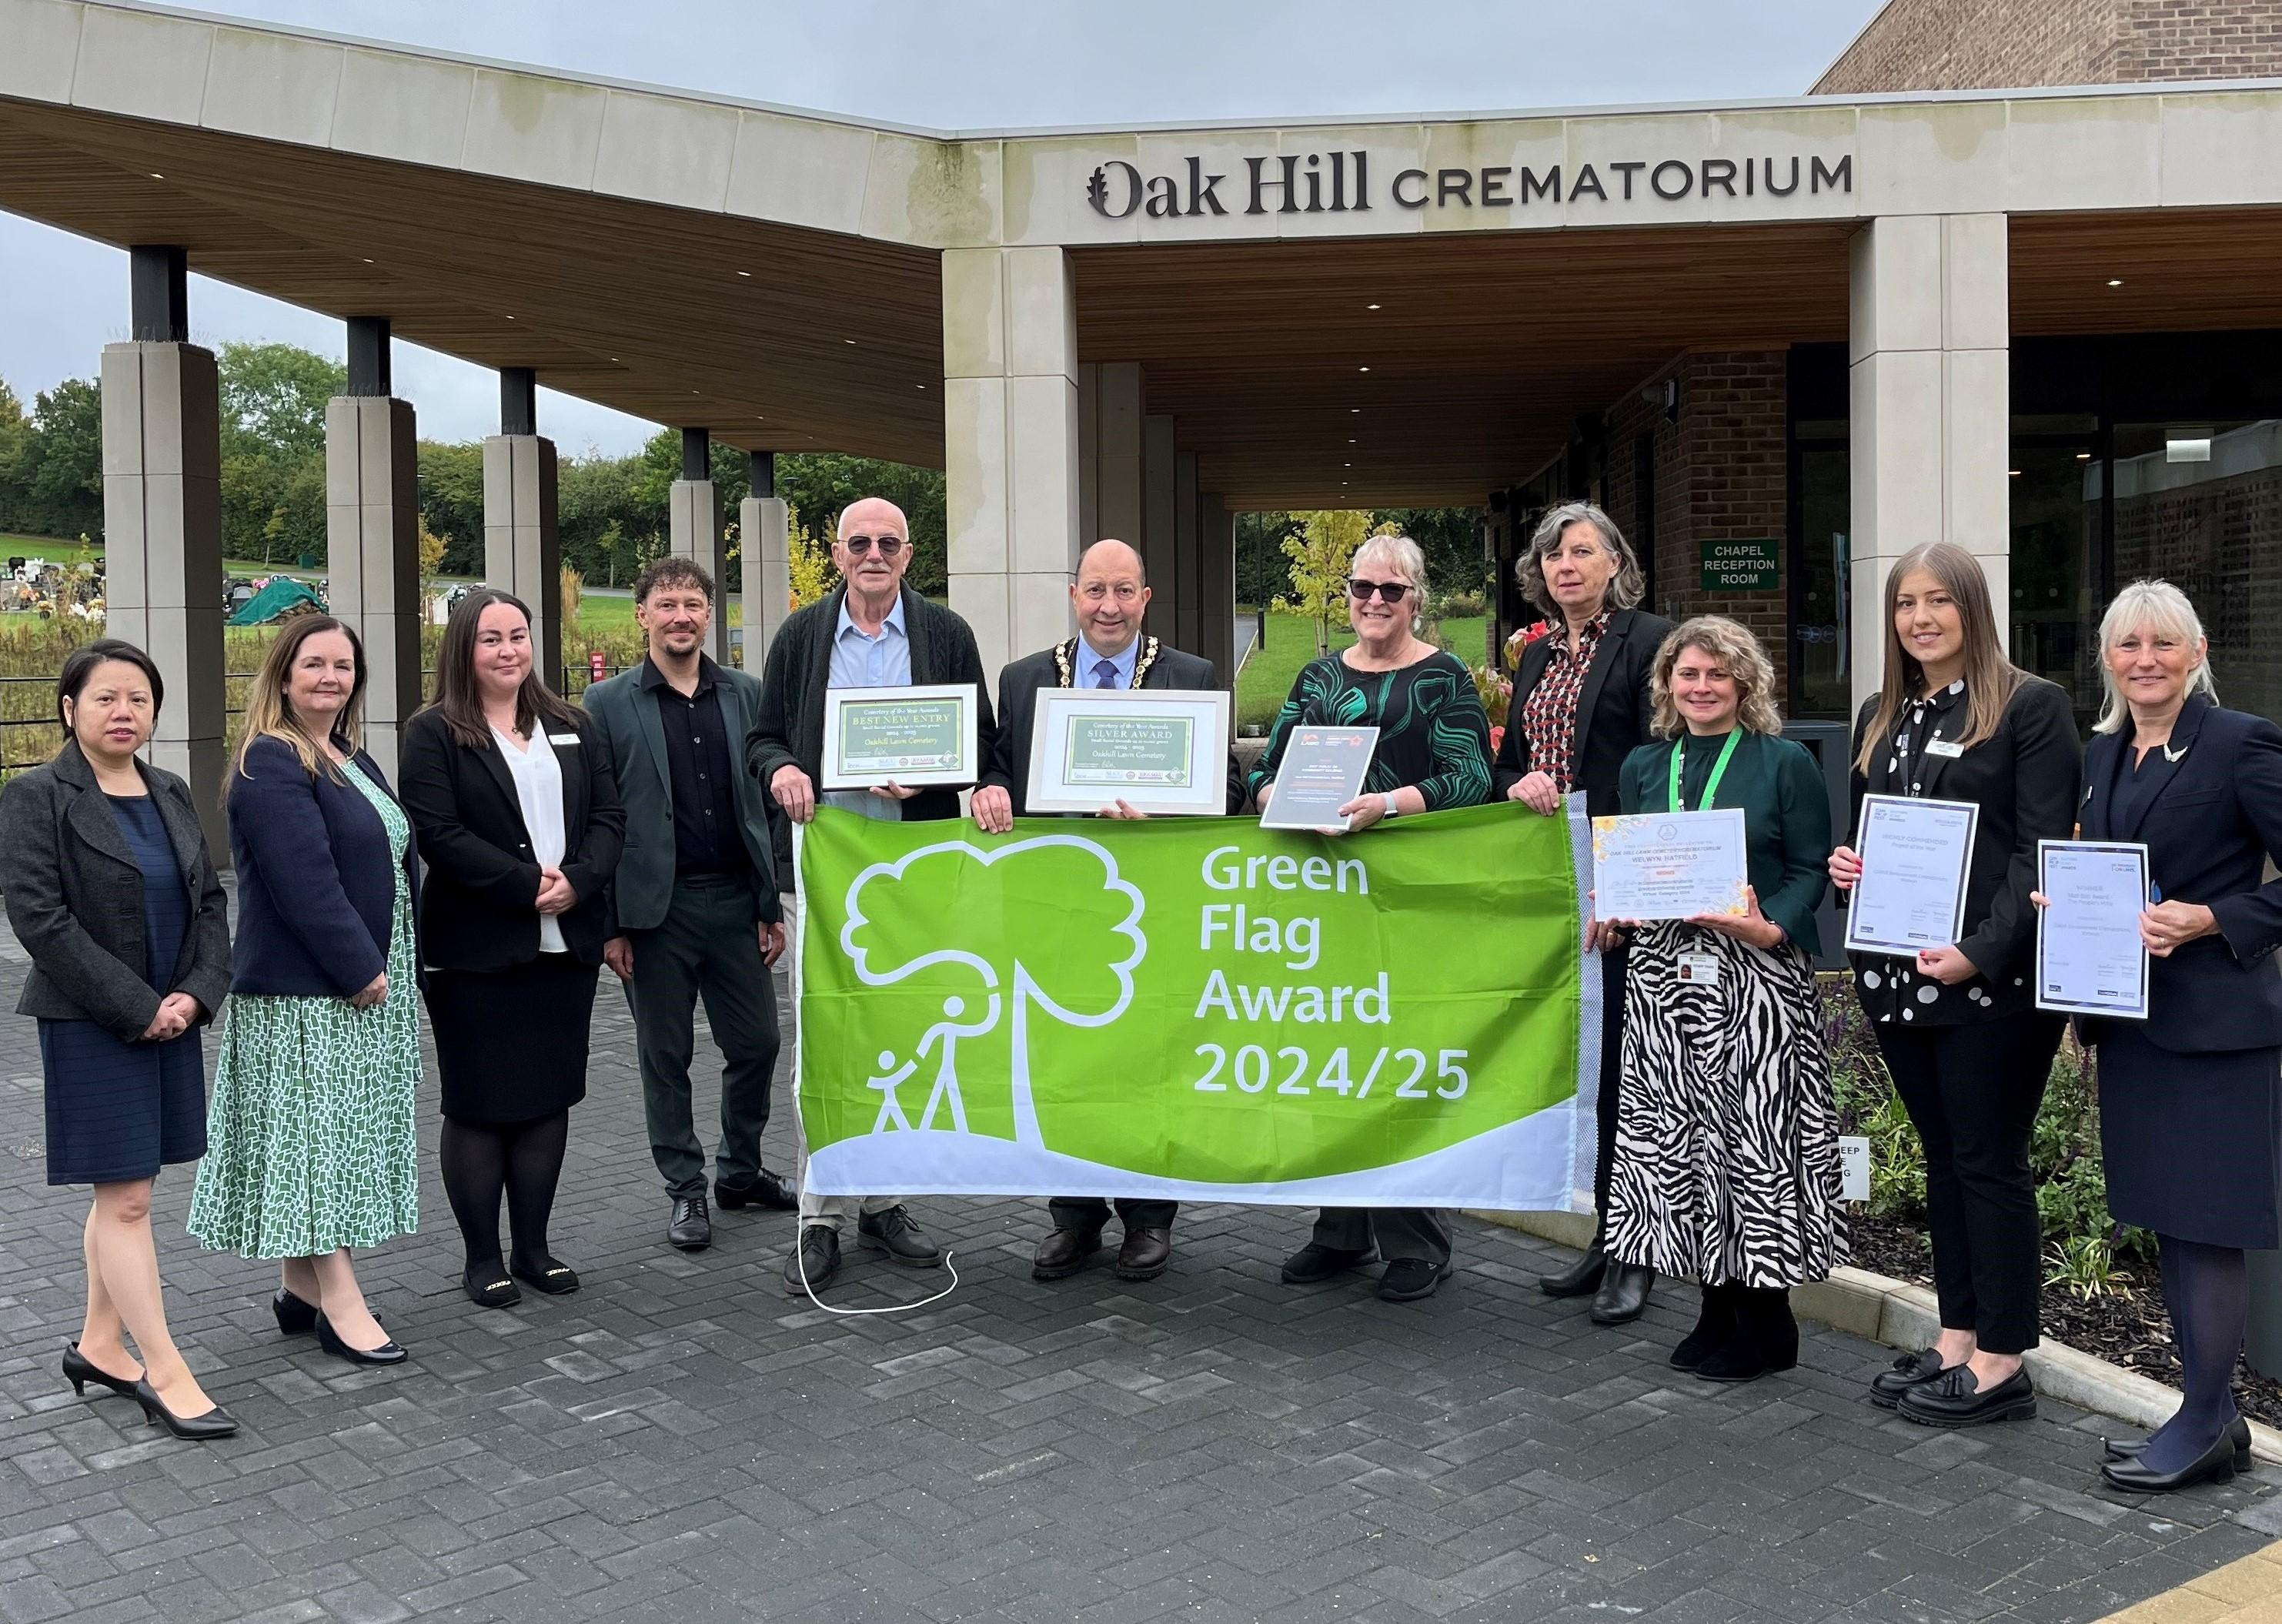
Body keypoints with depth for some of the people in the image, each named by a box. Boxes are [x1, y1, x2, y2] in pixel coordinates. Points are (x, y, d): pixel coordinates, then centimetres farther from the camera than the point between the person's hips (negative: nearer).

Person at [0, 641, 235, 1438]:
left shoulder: (171, 794, 10)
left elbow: (210, 902, 10)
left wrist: (196, 994, -6)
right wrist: (135, 1007, -17)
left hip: (171, 1020, 6)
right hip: (91, 1027, -6)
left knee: (120, 1192, 14)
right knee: (126, 1199, -3)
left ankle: (99, 1344, 26)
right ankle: (165, 1373, 1)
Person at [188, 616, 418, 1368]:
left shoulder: (354, 763, 15)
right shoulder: (271, 765, -14)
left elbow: (391, 862, 18)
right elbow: (305, 881, -22)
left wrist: (392, 966, 10)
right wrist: (360, 968, -20)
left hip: (367, 980, 9)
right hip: (306, 988, -9)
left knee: (338, 1133, 12)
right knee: (319, 1134, -5)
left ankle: (300, 1285, 21)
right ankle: (339, 1303, -1)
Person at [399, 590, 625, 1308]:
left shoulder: (571, 727, 13)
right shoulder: (433, 734, -3)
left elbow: (608, 816, 6)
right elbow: (440, 836, -13)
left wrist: (577, 881, -12)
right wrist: (528, 885, -18)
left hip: (566, 946, 5)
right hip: (475, 951, -5)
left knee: (550, 1099, 10)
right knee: (480, 1105, 4)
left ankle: (534, 1246, 21)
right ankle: (482, 1257, 14)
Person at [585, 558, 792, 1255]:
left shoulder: (746, 695, 6)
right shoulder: (607, 705, -2)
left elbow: (766, 805, 7)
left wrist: (773, 905, 4)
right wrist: (609, 924, -7)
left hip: (735, 899, 3)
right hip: (656, 909, -3)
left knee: (757, 1044, 9)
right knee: (665, 1058, 7)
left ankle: (740, 1171, 29)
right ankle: (685, 1191, 21)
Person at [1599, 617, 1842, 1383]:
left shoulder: (1785, 764, 1)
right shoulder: (1644, 767, 13)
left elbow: (1810, 869, -2)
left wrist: (1772, 928, -19)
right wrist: (1611, 914, -5)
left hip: (1759, 973, -4)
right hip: (1665, 972, 4)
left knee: (1754, 1131, -4)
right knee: (1678, 1132, 5)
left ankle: (1766, 1321, 9)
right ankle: (1718, 1309, 18)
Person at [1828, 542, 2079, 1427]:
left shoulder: (2030, 706, -6)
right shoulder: (1881, 716, 15)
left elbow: (2041, 848, -12)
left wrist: (1981, 952, -21)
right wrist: (1843, 866, 0)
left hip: (1991, 980, -7)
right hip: (1899, 974, 7)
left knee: (1989, 1161, 0)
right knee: (1942, 1156, 13)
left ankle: (2001, 1362, 10)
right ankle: (1956, 1338, 23)